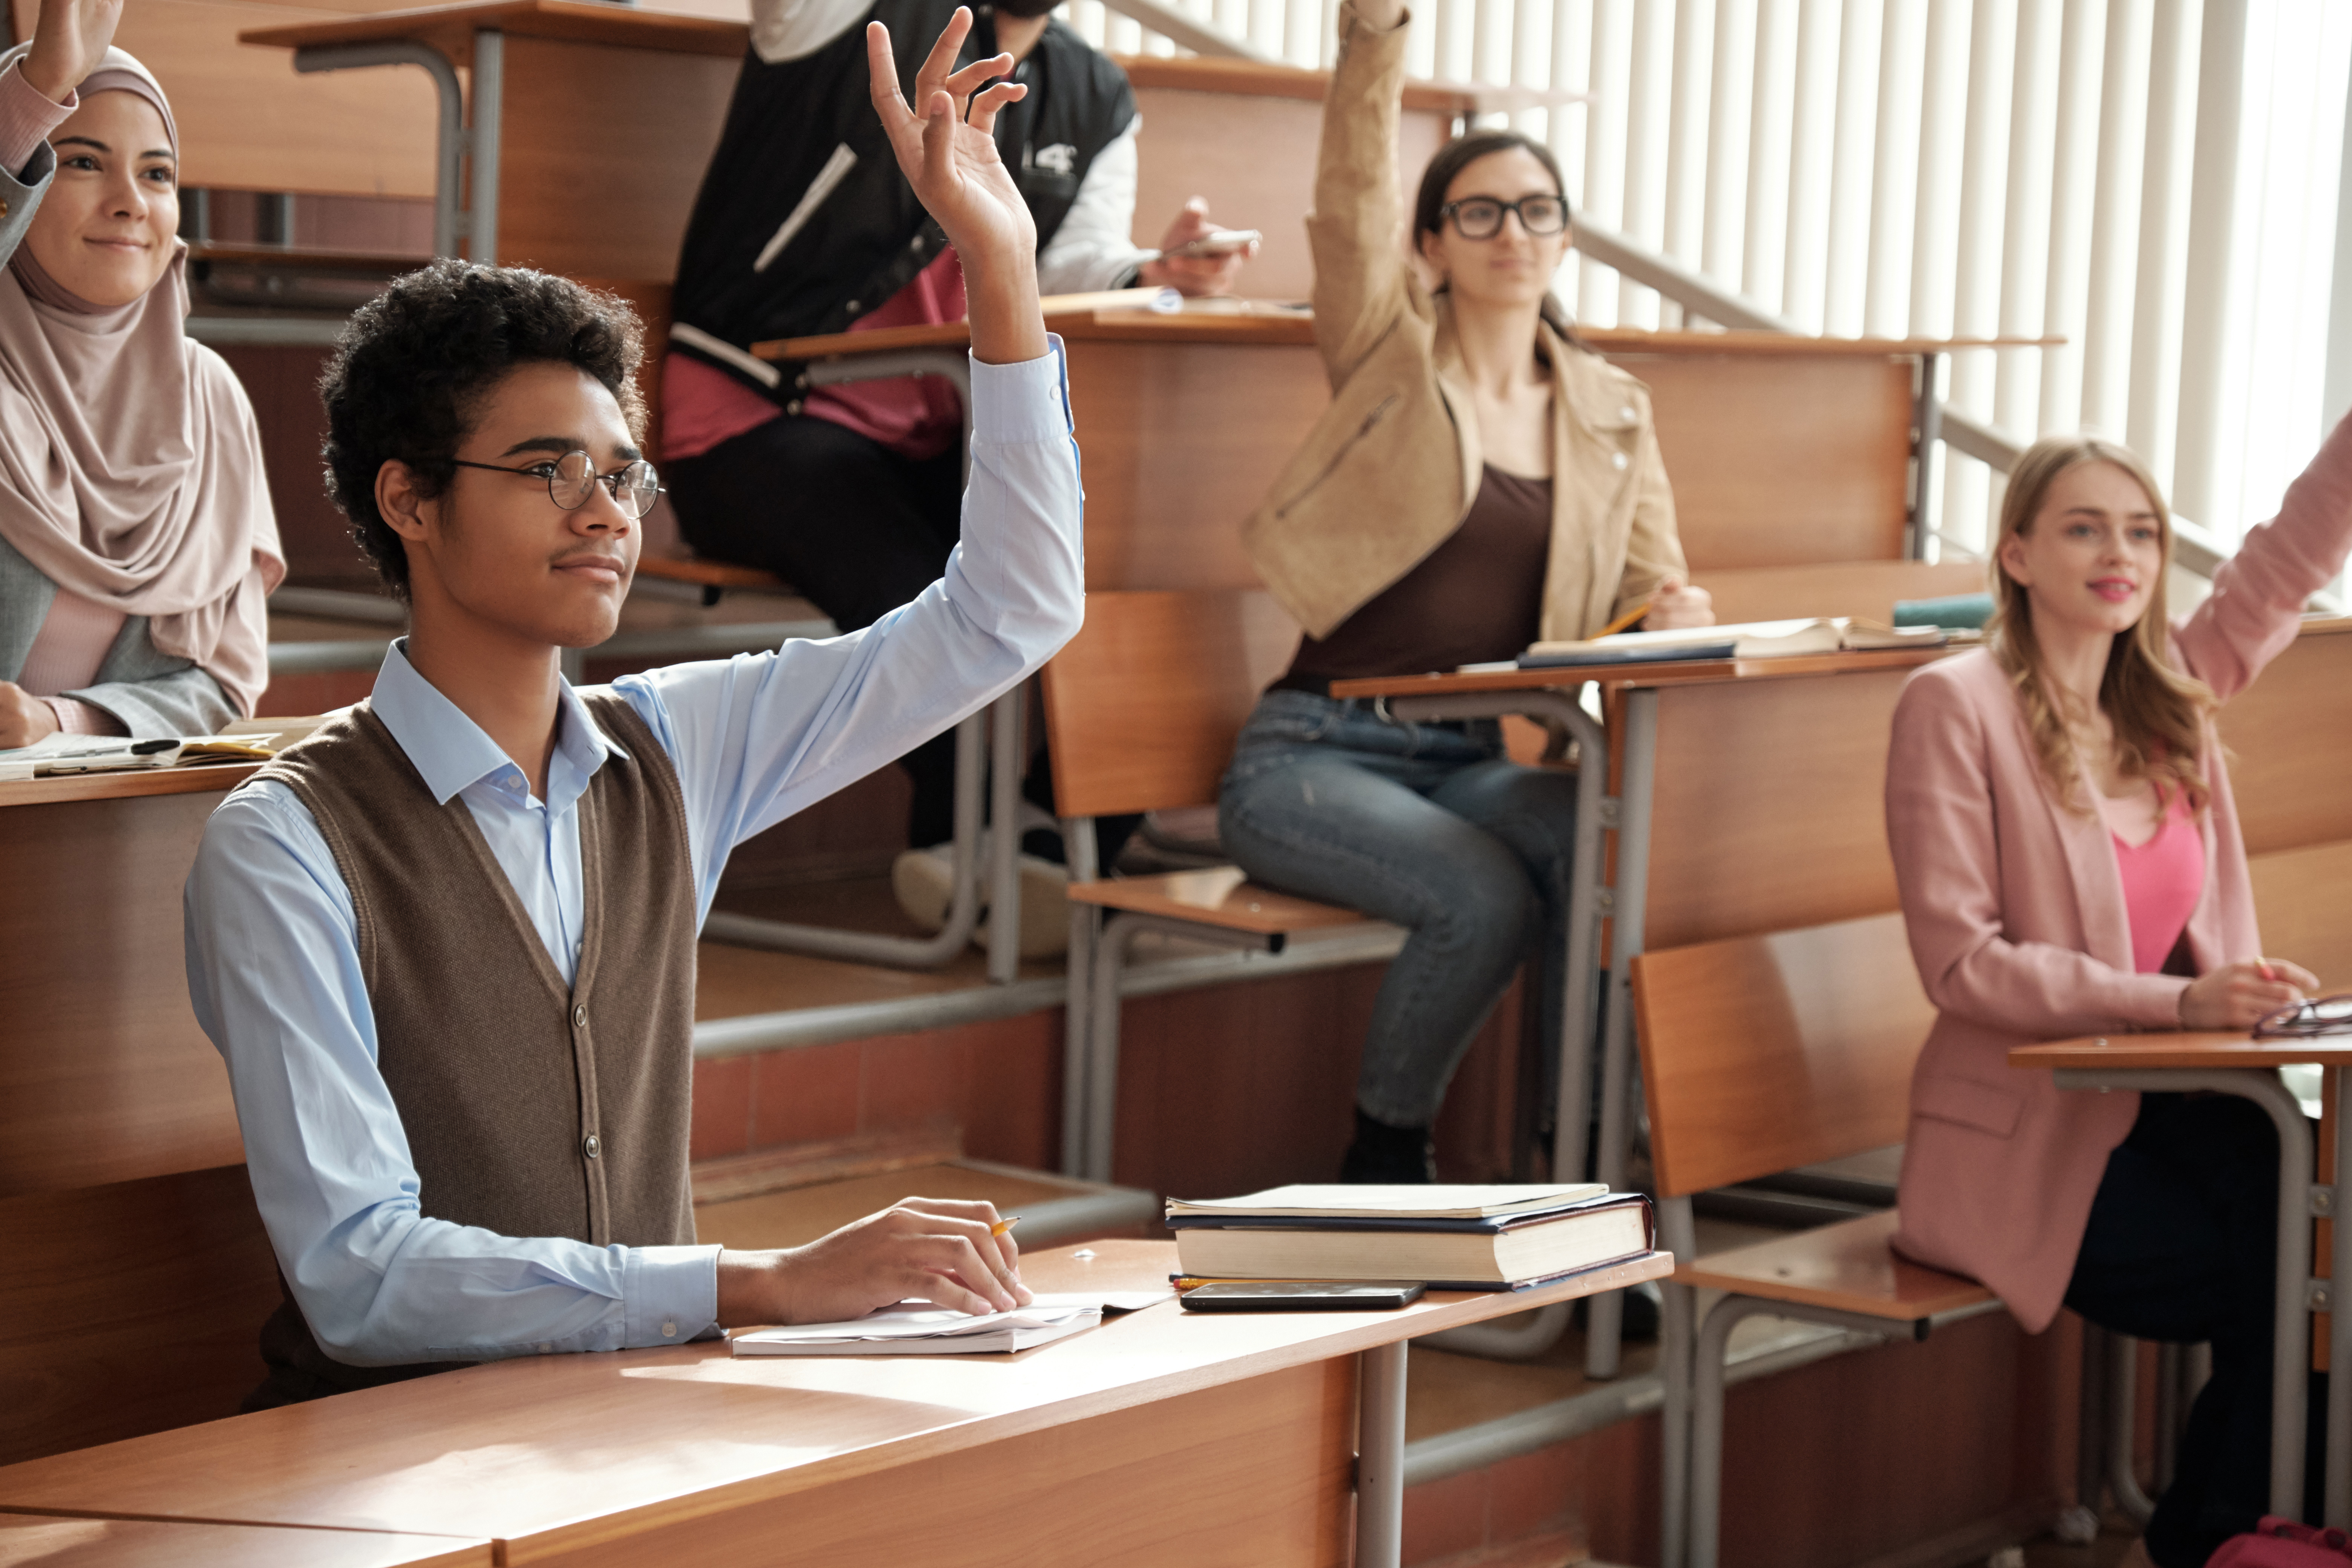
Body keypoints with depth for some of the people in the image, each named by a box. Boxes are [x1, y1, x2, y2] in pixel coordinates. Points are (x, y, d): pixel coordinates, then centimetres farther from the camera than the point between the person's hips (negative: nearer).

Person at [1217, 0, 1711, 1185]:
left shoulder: (1611, 413, 13)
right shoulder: (1392, 354, 2)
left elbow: (1651, 593, 13)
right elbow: (1355, 191, -14)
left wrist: (1677, 617, -13)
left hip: (1486, 762, 4)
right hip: (1318, 755, -4)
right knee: (1483, 895, -32)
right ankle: (1383, 1161, -8)